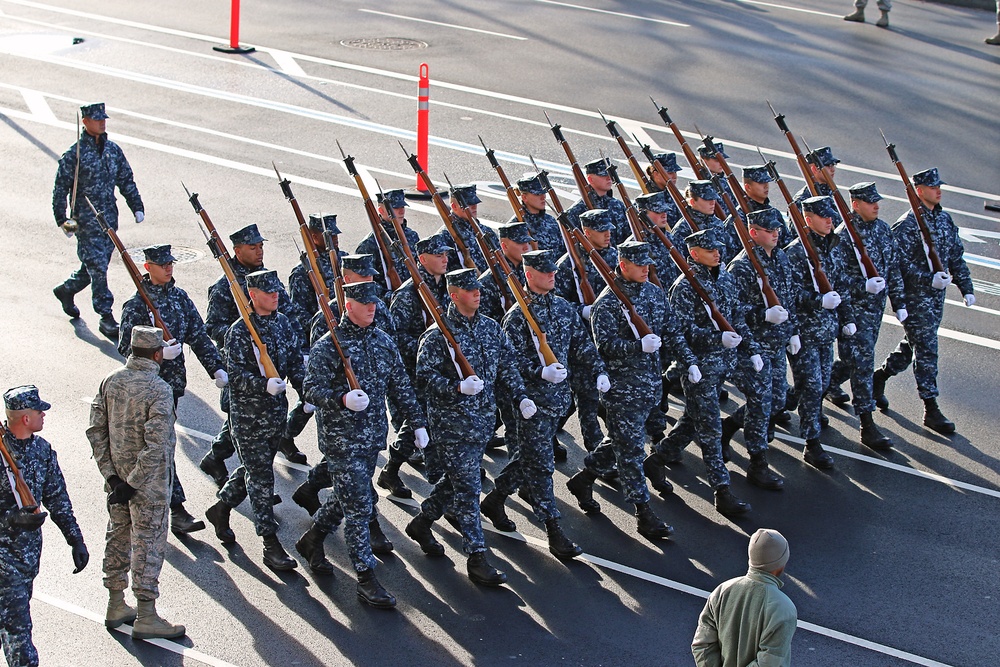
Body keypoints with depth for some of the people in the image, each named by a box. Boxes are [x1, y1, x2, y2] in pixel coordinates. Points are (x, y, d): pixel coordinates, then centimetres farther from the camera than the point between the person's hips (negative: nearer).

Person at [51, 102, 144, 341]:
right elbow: (60, 189, -6)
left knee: (95, 265, 15)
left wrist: (137, 207, 7)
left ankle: (66, 290, 42)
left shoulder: (113, 150, 8)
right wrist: (62, 220, -10)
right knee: (97, 267, -8)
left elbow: (126, 181, 16)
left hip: (110, 218, 6)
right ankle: (106, 318, -4)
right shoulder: (75, 153, -9)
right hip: (87, 220, -6)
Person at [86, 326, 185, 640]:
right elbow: (155, 445, -26)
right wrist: (133, 483, -19)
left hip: (116, 476, 7)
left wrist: (111, 475, 1)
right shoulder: (158, 390, -21)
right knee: (148, 544, 2)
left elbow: (95, 430, 0)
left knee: (118, 537, 18)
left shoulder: (110, 381, -1)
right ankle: (146, 618, 7)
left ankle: (116, 606, 29)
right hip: (149, 484, -7)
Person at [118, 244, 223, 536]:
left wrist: (216, 367, -1)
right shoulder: (136, 305, -12)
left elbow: (198, 335, 8)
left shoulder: (179, 296, 7)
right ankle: (177, 511, -10)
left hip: (173, 380, 6)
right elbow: (126, 347, -15)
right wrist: (159, 352, -29)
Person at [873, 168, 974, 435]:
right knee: (926, 350, -6)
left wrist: (966, 288, 10)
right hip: (915, 297, -8)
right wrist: (929, 279, -26)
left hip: (937, 296, 8)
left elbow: (956, 255, 15)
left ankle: (878, 378, 37)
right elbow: (900, 262, -19)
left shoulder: (944, 219, 9)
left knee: (913, 344, 17)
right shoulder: (907, 224, -15)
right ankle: (931, 410, -1)